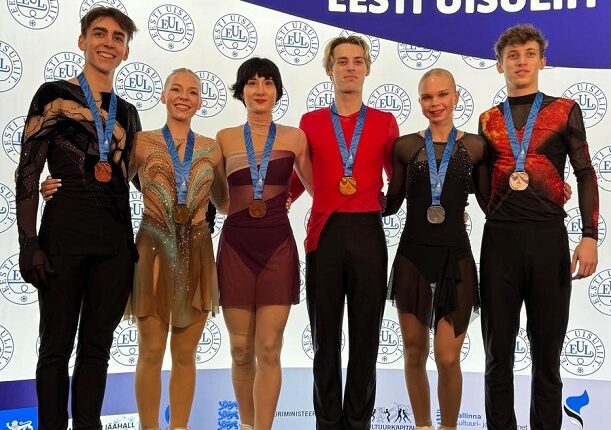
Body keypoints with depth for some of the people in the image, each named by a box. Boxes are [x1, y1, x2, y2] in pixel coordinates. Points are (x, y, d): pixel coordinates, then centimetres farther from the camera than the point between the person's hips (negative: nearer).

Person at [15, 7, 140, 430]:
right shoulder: (53, 95, 1)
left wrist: (135, 244, 12)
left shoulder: (128, 113, 15)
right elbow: (27, 173, -4)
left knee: (97, 346, 10)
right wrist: (29, 242, -11)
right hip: (63, 239, -4)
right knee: (57, 345, 4)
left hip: (116, 244, 4)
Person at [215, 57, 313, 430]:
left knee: (269, 348, -3)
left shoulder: (294, 137, 6)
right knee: (241, 349, 6)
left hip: (278, 246, -1)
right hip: (236, 245, 1)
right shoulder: (225, 138, 7)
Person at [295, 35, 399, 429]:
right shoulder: (310, 122, 7)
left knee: (366, 336, 8)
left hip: (368, 234, 0)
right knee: (325, 337, 8)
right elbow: (300, 178, 12)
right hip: (324, 234, 0)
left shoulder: (385, 123, 7)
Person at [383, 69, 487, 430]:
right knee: (414, 353, 11)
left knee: (448, 359, -3)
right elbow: (391, 203, 8)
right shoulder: (406, 146, 4)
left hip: (455, 257, -1)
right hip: (412, 256, 1)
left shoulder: (475, 146, 3)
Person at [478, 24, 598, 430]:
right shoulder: (488, 120, 12)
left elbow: (585, 175, 2)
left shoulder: (565, 110, 7)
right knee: (498, 351, 6)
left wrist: (590, 236, -7)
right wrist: (498, 215, 2)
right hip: (499, 239, 2)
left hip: (549, 237, -1)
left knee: (547, 350, 6)